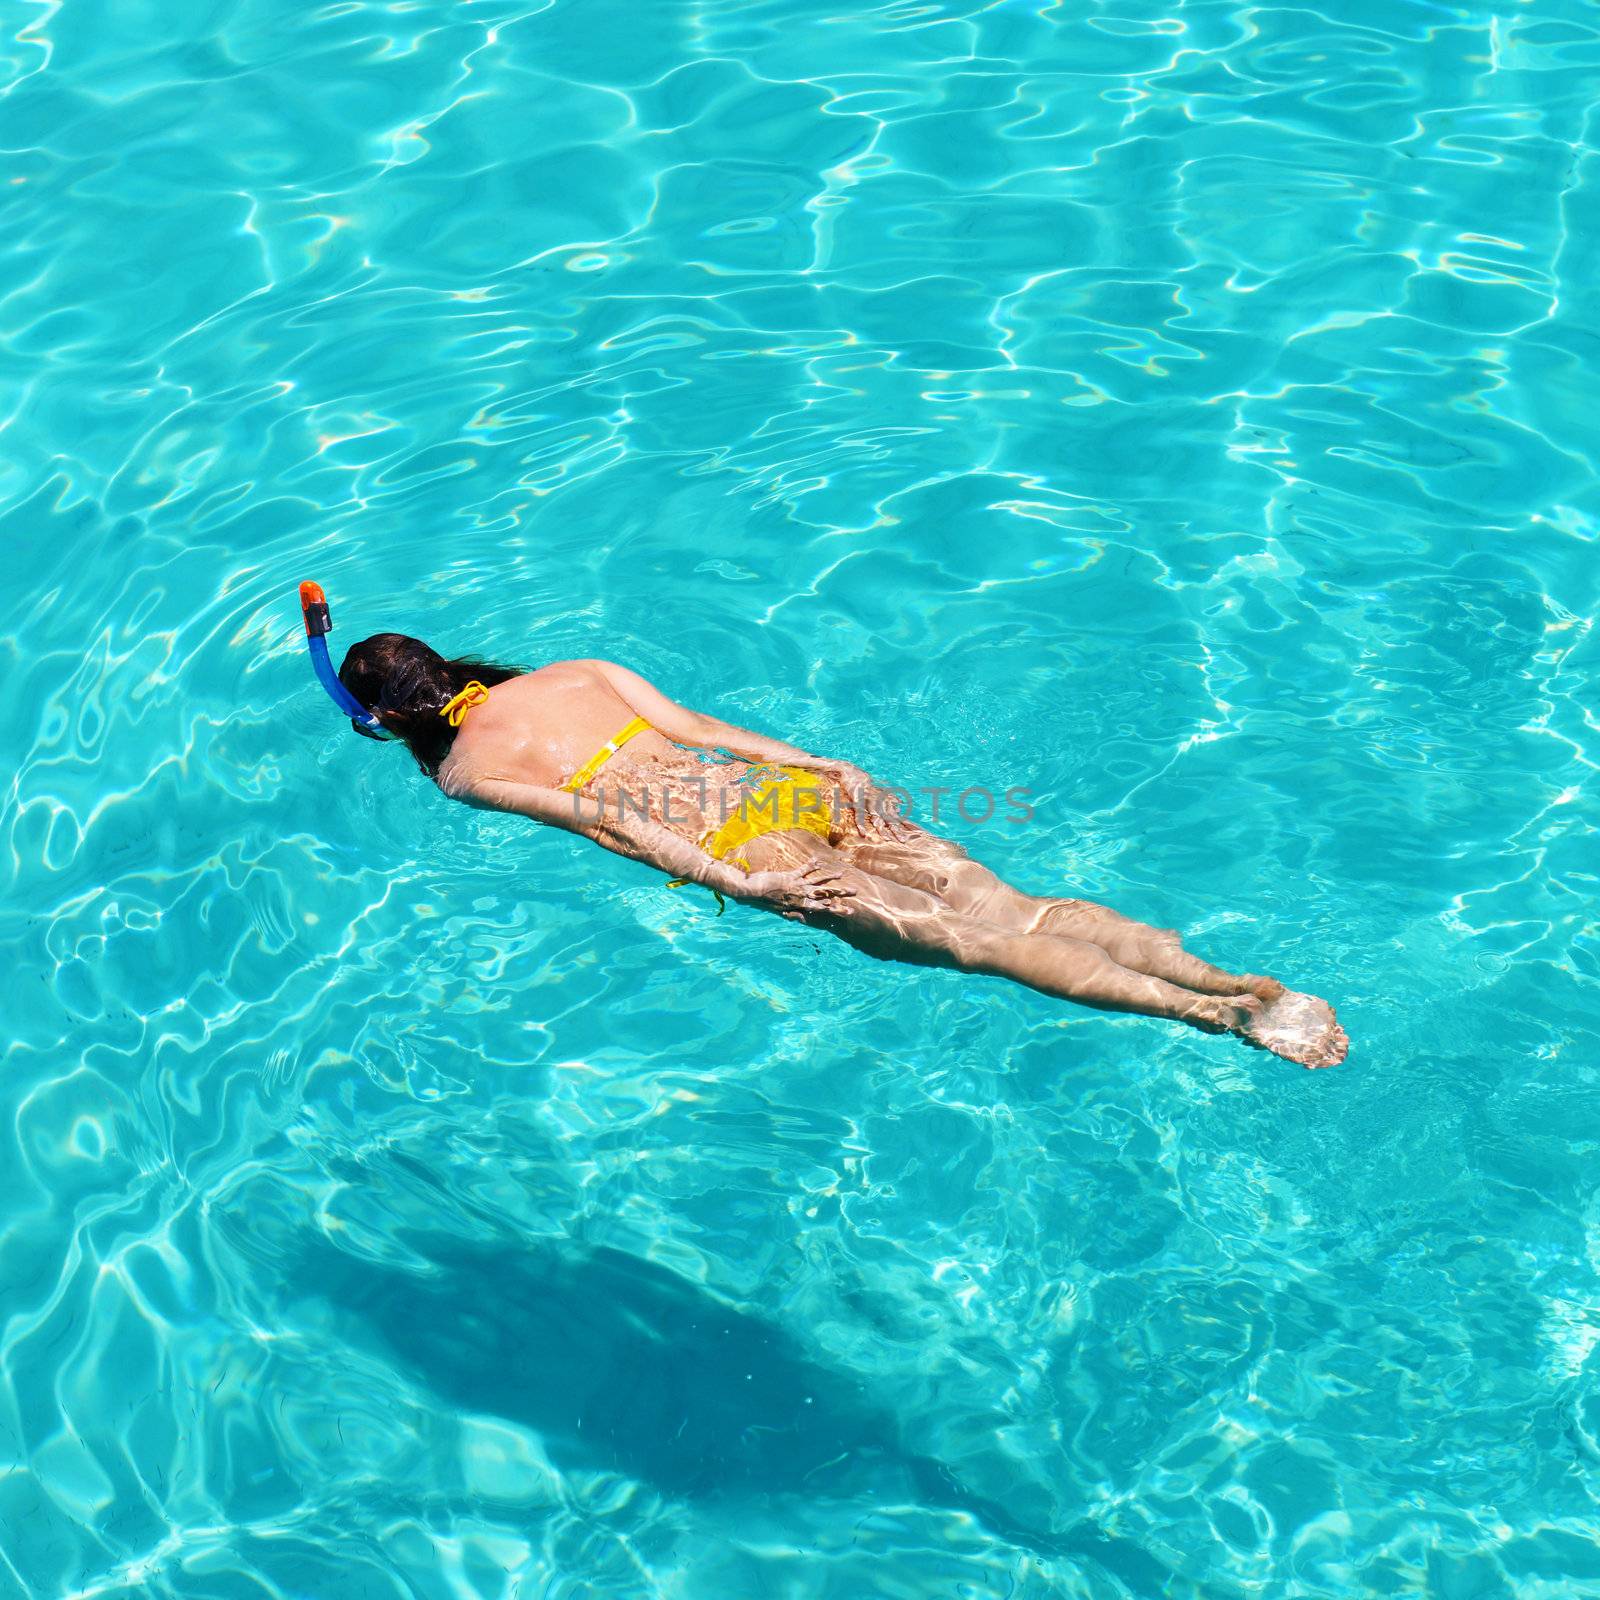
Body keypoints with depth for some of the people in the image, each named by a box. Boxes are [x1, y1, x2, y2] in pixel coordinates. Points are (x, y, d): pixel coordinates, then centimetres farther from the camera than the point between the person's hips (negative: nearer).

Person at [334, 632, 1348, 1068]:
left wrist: (734, 881, -14)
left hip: (744, 847, -6)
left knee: (977, 941, -16)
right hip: (791, 787, 6)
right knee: (1017, 905, -5)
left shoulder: (466, 772, 8)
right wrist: (831, 772, 14)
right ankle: (1232, 977, -20)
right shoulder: (575, 671, 25)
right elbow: (695, 726, 18)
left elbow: (605, 824, -6)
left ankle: (1222, 1011, -28)